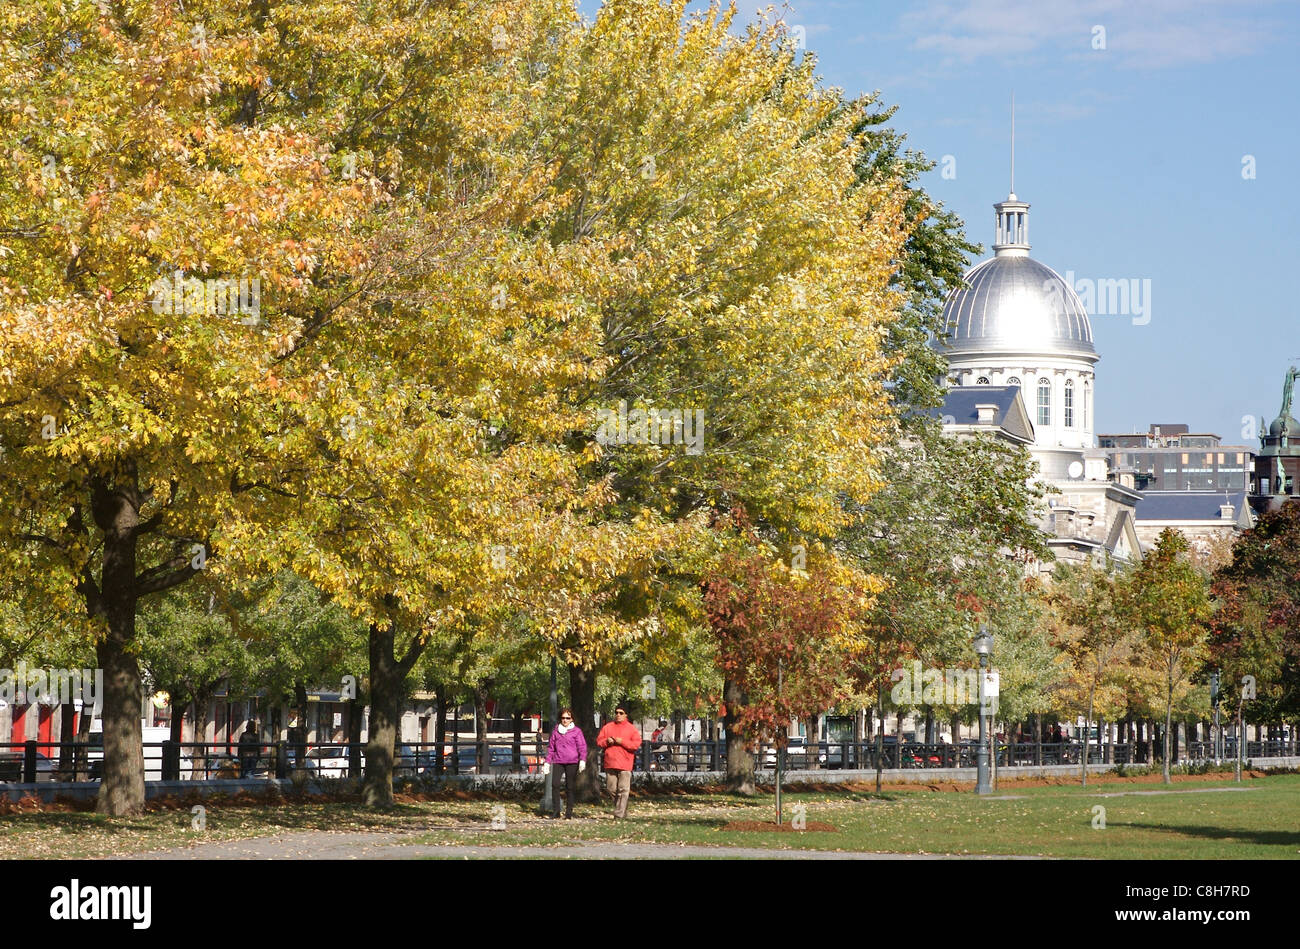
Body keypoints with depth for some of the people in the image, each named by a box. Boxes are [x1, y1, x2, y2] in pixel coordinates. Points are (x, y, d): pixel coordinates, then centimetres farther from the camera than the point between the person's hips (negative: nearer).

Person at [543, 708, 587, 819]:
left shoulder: (576, 731, 4)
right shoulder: (555, 731, 14)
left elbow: (582, 747, -1)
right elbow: (551, 747, 19)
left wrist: (582, 760, -14)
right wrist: (547, 762, 14)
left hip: (572, 762, -2)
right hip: (558, 762, 2)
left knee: (569, 787, 1)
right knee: (555, 784, -13)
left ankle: (569, 813, 8)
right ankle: (555, 811, -8)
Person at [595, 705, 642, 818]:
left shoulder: (631, 728, 5)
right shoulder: (607, 727, 15)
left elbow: (637, 744, -3)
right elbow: (598, 741, 15)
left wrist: (622, 742, -13)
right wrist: (607, 741, -6)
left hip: (624, 765, -4)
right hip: (610, 763, 4)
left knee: (623, 789, -9)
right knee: (611, 788, 7)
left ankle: (620, 813, -9)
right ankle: (622, 810, 21)